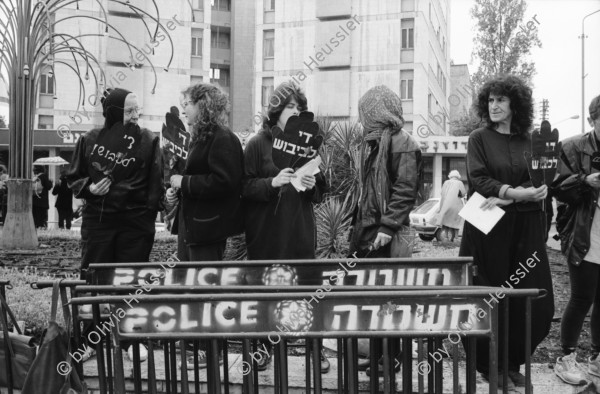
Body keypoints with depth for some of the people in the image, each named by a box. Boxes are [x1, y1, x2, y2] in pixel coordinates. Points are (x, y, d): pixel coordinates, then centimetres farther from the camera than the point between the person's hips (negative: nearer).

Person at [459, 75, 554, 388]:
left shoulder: (529, 142, 10)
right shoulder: (479, 139, 3)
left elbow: (539, 184, 1)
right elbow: (477, 179, -8)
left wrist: (507, 198, -17)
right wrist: (514, 191, -22)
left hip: (525, 230, 3)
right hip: (487, 229, -3)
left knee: (534, 303, 2)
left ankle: (513, 362, 20)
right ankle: (490, 365, 14)